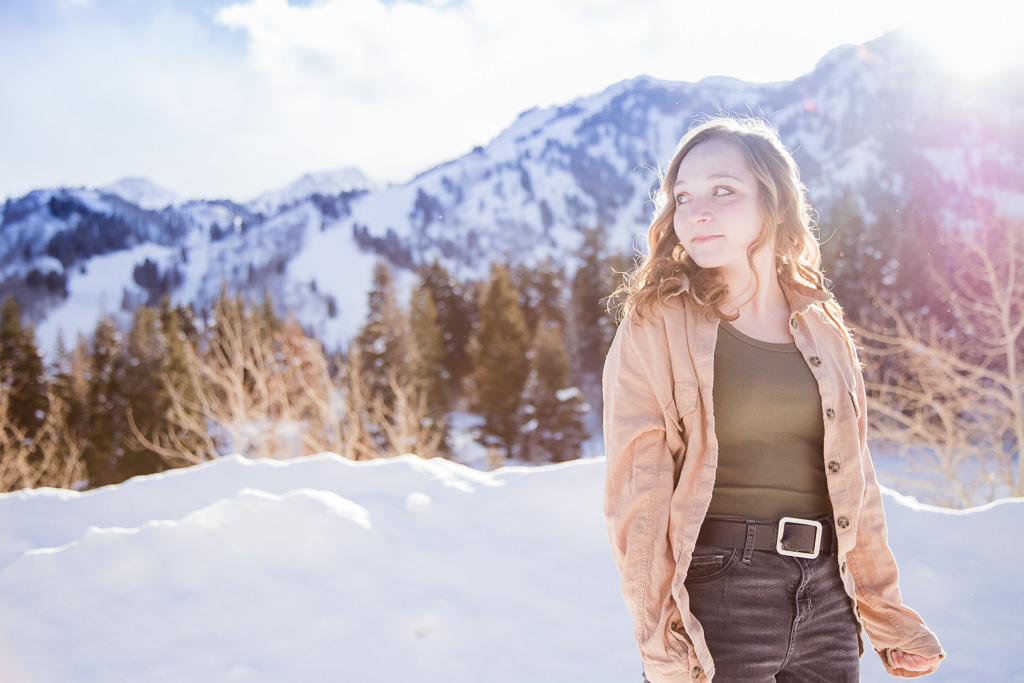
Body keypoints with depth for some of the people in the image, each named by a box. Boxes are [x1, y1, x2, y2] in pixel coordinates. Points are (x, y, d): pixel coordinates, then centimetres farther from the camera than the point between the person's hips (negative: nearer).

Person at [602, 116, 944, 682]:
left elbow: (854, 483, 14)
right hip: (714, 598, -4)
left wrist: (889, 621, 13)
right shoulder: (654, 328, -4)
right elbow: (636, 497, -10)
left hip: (826, 601, 4)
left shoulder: (824, 332, 9)